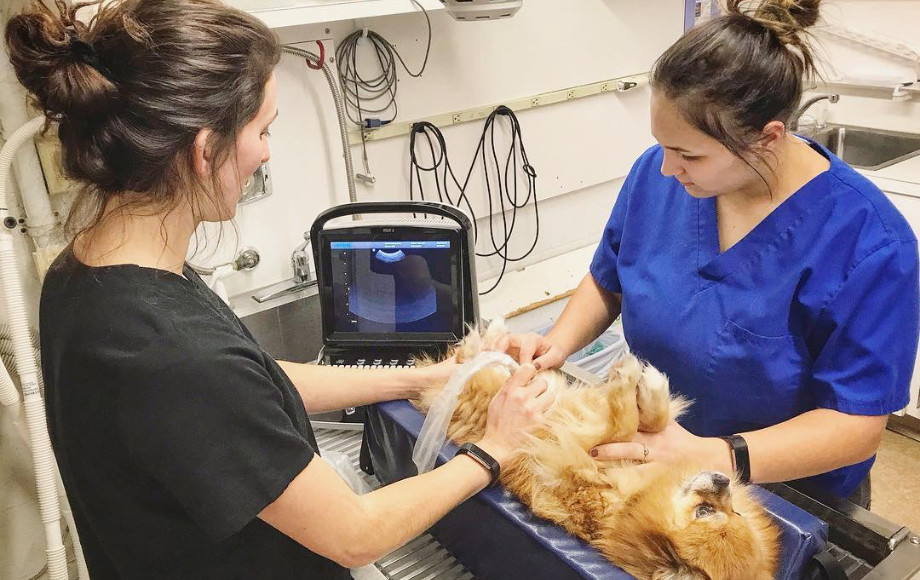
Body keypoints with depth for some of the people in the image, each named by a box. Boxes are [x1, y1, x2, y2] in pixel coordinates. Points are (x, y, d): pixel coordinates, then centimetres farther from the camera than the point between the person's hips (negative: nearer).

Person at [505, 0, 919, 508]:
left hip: (796, 497, 0)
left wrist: (711, 457, -32)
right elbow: (607, 282, 6)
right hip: (649, 450, 1)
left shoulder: (869, 242, -22)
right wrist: (559, 343, -12)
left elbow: (856, 423, -20)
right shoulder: (657, 173, -10)